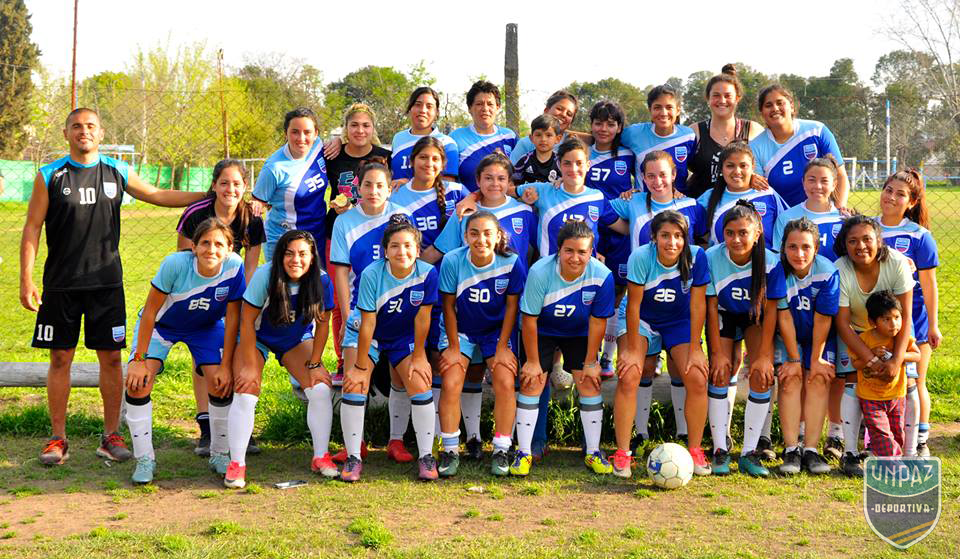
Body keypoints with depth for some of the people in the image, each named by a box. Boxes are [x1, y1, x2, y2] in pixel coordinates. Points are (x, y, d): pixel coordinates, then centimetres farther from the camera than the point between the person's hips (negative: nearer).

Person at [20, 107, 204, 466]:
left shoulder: (117, 173, 6)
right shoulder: (50, 176, 0)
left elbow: (159, 196, 18)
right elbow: (32, 228, 0)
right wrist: (26, 280, -7)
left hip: (107, 283, 2)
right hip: (61, 284, -2)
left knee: (111, 357, 2)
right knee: (60, 358, 2)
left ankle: (111, 436, 12)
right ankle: (58, 438, 13)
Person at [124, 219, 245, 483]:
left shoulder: (234, 267, -28)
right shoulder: (175, 264, -34)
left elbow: (232, 318, -17)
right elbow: (150, 311, -23)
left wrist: (226, 366, -15)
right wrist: (139, 359, -21)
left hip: (206, 327, 1)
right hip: (162, 324, -1)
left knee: (222, 383, -15)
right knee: (138, 380, -19)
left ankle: (219, 454, 9)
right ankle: (144, 459, -3)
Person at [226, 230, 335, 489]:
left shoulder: (321, 280, -23)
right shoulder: (265, 275, -29)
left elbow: (322, 323, -9)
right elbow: (247, 321, -21)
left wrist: (314, 364, -9)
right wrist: (250, 366, -20)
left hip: (297, 340, 2)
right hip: (258, 338, -2)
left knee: (322, 389, -13)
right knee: (245, 393, -19)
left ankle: (321, 457, 2)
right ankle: (236, 464, -9)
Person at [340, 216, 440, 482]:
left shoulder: (428, 273, -23)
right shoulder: (371, 274, -27)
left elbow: (422, 317, -15)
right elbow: (368, 323, -24)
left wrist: (418, 356, -9)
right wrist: (360, 366, -19)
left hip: (404, 337, 1)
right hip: (369, 335, -1)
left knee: (420, 384, -15)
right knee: (354, 384, -17)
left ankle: (426, 456, -1)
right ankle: (353, 458, -5)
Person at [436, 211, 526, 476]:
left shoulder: (511, 263, -19)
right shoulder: (452, 261, -19)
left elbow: (512, 306, -7)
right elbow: (449, 306, -9)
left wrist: (502, 348, -7)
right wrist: (454, 348, -7)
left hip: (498, 331, 0)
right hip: (462, 331, 0)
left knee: (505, 382, -19)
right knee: (450, 383, -17)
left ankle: (501, 451, -3)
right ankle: (451, 450, -1)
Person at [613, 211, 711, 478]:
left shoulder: (696, 257, -23)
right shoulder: (641, 258, -28)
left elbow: (698, 304, -15)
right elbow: (633, 305, -20)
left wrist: (695, 349, -13)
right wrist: (632, 350, -16)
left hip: (679, 321, 2)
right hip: (641, 319, -2)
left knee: (697, 378, -15)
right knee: (629, 376, -21)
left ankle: (695, 450, 4)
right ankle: (622, 453, -8)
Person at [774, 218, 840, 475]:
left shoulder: (827, 271, -24)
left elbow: (822, 320, -18)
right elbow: (784, 318, -19)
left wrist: (816, 359, -13)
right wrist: (794, 359, -16)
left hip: (820, 337, 0)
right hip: (787, 336, 0)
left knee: (819, 379, -14)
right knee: (791, 379, -15)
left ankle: (810, 449, -13)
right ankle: (791, 449, -15)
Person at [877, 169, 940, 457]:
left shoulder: (919, 236, -6)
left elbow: (928, 283, -4)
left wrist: (933, 324, -3)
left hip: (912, 319, -2)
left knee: (914, 384, 6)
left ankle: (919, 443, 20)